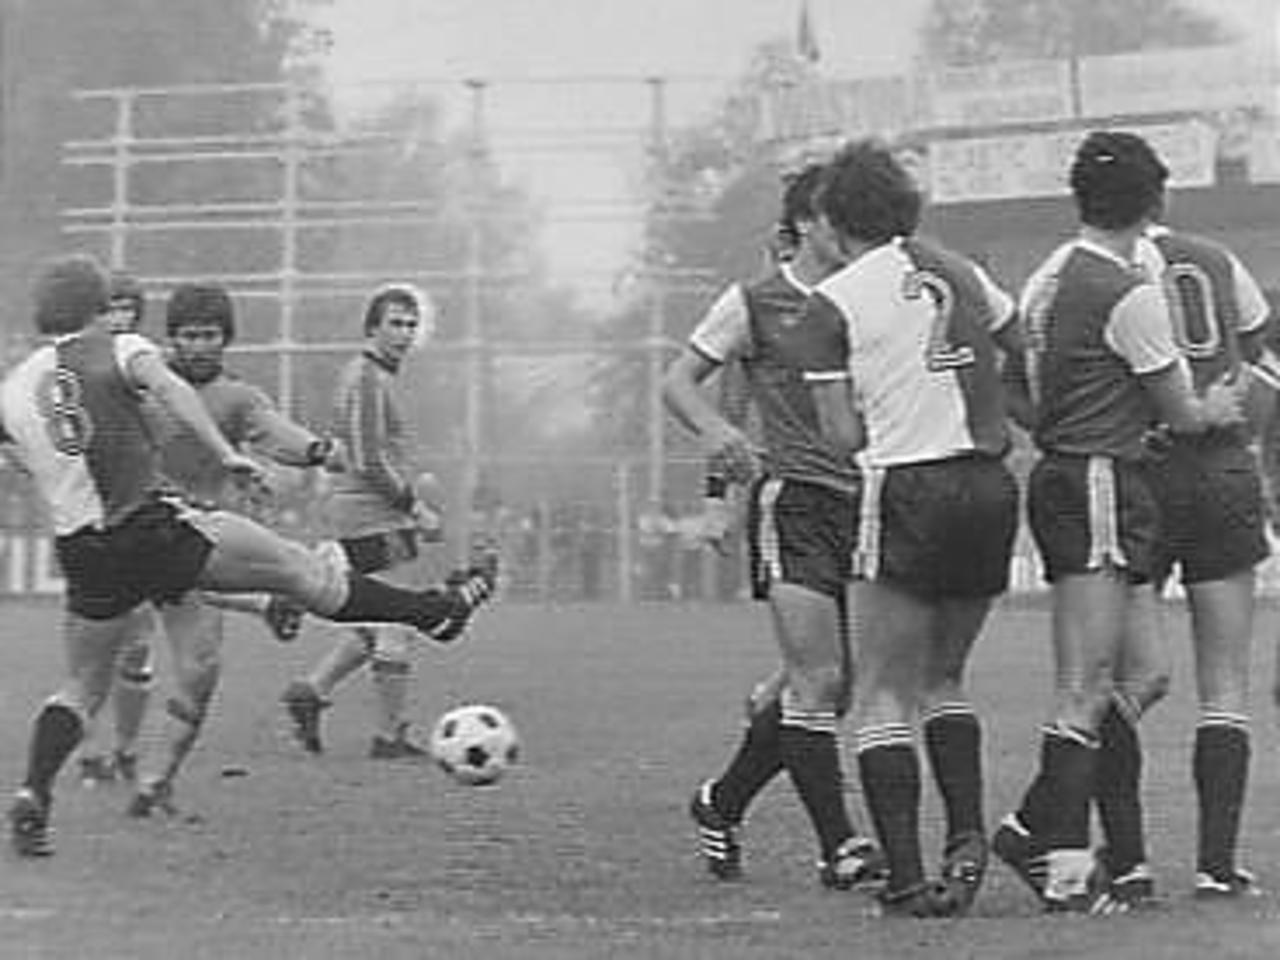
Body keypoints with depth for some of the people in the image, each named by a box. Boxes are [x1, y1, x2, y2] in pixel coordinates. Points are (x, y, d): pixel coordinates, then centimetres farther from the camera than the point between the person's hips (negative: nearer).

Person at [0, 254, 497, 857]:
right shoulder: (115, 350, -2)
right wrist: (225, 453, -24)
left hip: (82, 552, 4)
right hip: (156, 526, -4)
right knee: (297, 569, 7)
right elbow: (169, 387, -19)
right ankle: (435, 610, 16)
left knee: (83, 688, 16)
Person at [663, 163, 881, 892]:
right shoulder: (757, 304, 0)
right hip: (795, 499, -5)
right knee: (819, 677, -12)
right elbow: (679, 381, 6)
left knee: (821, 684, 8)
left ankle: (723, 804, 27)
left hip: (865, 503, 5)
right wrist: (716, 429, -14)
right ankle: (838, 845, -8)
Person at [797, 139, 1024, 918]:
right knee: (944, 679, 20)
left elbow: (845, 434, -6)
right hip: (991, 488, 5)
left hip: (909, 490, -5)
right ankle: (968, 835, 2)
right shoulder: (959, 274, 11)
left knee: (885, 694, 2)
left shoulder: (835, 301, -4)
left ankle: (906, 876, -6)